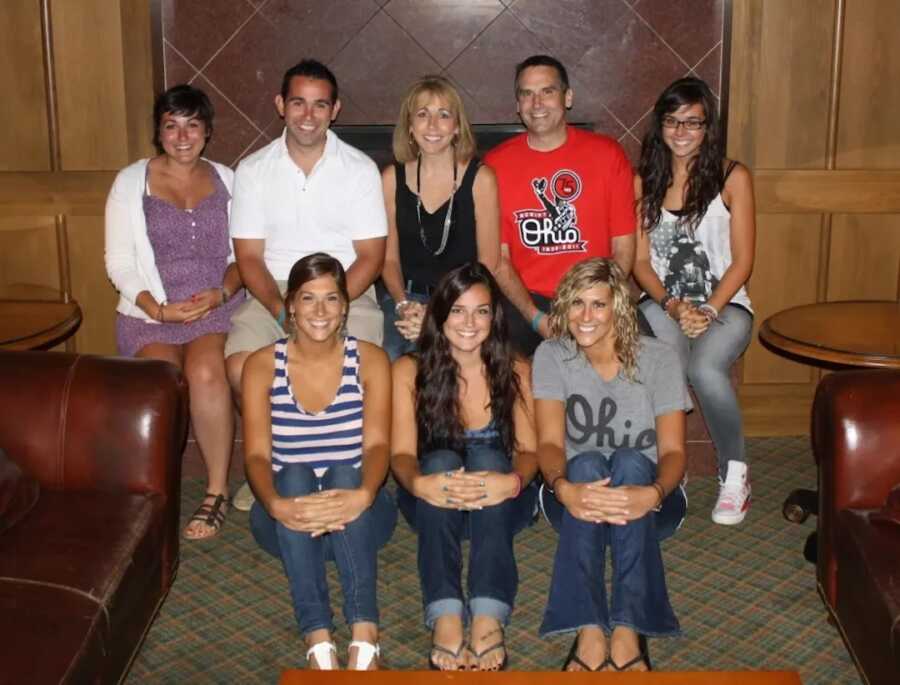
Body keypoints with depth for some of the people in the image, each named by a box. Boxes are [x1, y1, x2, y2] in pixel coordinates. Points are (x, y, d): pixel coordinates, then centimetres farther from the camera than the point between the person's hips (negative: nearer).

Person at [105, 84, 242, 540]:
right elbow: (119, 263, 2)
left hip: (218, 306, 0)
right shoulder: (131, 181, 6)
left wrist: (222, 292, -11)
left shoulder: (226, 180, 12)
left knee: (206, 373, -31)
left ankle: (217, 489, -18)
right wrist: (158, 308, -13)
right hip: (152, 312, 0)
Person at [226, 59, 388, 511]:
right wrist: (283, 311, -17)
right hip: (273, 292, 2)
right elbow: (249, 257, 1)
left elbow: (370, 256, -3)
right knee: (239, 364, -25)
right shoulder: (252, 170, 5)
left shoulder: (360, 169, 0)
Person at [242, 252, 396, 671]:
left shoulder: (369, 360, -1)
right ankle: (317, 639, -45)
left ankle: (365, 636, -46)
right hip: (288, 520, 0)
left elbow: (377, 444, -13)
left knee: (344, 472, -32)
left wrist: (363, 495, -36)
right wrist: (277, 505, -34)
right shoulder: (262, 365, -1)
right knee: (294, 475, -32)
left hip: (357, 513, 0)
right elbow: (256, 454, -11)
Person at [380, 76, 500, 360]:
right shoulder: (393, 178, 5)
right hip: (407, 296, 2)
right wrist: (404, 305, -9)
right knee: (392, 355, -27)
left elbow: (488, 261, -3)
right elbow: (389, 257, 9)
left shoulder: (481, 179, -3)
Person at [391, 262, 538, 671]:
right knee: (442, 459, -32)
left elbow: (528, 451, -9)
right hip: (433, 505, 0)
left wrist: (512, 482, -34)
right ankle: (445, 617, -48)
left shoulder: (514, 371, 0)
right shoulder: (410, 371, -3)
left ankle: (489, 618, -47)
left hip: (500, 504, 0)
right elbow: (401, 453, -12)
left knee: (487, 457, -32)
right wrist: (420, 483, -37)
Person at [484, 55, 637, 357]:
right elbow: (498, 257, 1)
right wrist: (535, 318, -12)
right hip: (524, 302, 0)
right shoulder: (496, 163, 4)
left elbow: (623, 248, 3)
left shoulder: (608, 155, 3)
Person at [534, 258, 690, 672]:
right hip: (576, 498, 0)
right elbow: (549, 443, -17)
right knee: (587, 463, -34)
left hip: (647, 501, 0)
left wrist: (654, 493, -39)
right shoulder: (552, 355, -5)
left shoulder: (658, 358, -7)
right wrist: (564, 488, -41)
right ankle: (590, 632, -43)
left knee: (630, 461, -34)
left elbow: (673, 451, -15)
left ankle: (628, 631, -41)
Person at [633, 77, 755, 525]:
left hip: (724, 304, -1)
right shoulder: (644, 182, 9)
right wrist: (673, 305, -11)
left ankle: (734, 472, -10)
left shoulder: (733, 178, 1)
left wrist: (709, 310, -15)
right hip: (662, 303, 2)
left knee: (705, 368, -34)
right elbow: (641, 261, 6)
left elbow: (742, 261, -2)